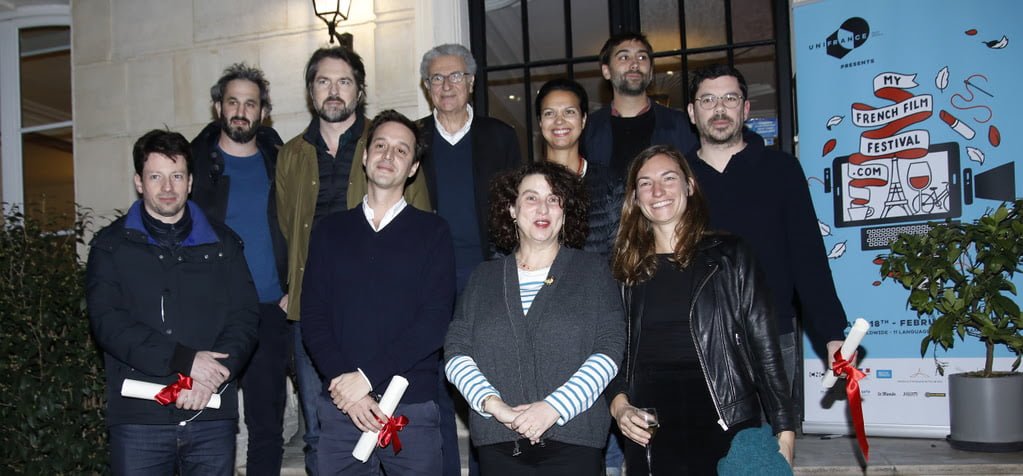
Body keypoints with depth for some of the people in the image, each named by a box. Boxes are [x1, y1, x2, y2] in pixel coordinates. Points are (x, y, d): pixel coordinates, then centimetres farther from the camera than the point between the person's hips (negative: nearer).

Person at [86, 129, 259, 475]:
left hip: (213, 417, 1)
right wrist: (185, 359, -17)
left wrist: (210, 377, -13)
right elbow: (108, 323, -6)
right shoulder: (111, 245, 7)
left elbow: (245, 318, 4)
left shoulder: (223, 243, 11)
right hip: (138, 419, -1)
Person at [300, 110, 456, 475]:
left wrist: (366, 376, -14)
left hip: (413, 406, -1)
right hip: (340, 406, 2)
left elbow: (435, 321, -6)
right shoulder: (330, 231, 11)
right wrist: (344, 385, -11)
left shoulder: (432, 232, 4)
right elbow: (313, 318, 4)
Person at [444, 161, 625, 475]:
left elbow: (609, 349, -2)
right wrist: (493, 404, -11)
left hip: (573, 441, -1)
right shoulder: (484, 278, 14)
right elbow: (456, 352, 6)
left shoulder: (592, 270, 8)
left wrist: (554, 407, -13)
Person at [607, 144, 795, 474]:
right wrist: (619, 404, -8)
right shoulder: (626, 269, 7)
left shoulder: (728, 257, 1)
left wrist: (784, 431, -5)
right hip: (650, 438, 2)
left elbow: (764, 349, -1)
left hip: (727, 432, -2)